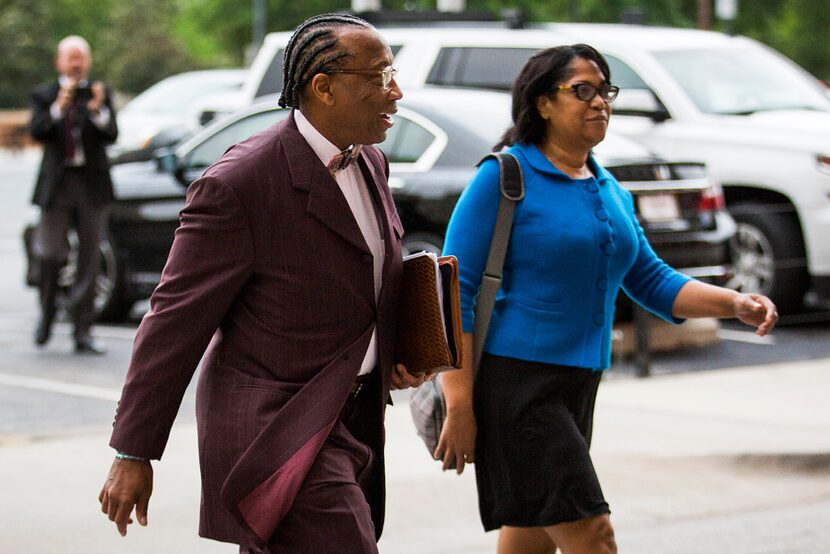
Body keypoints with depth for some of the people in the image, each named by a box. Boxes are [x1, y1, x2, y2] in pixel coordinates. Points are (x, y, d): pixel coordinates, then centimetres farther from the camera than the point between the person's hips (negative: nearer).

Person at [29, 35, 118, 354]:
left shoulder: (100, 93, 6)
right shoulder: (44, 96, 6)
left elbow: (111, 136, -7)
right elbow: (37, 131, -10)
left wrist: (98, 111, -26)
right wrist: (59, 107, -25)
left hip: (91, 184, 1)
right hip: (56, 184, -1)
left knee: (89, 261, 2)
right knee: (50, 255, -4)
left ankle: (83, 333, 6)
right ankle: (47, 314, 23)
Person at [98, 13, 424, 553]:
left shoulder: (370, 162, 8)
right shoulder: (239, 184, -18)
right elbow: (176, 320, -15)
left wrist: (395, 352, 4)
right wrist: (133, 454, -13)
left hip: (354, 420, 9)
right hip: (280, 426, -8)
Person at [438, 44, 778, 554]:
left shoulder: (610, 191, 15)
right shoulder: (505, 177, -8)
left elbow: (650, 280, 17)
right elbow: (455, 289, -12)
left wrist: (735, 304, -1)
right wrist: (459, 406, -17)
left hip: (577, 386, 8)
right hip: (515, 379, -8)